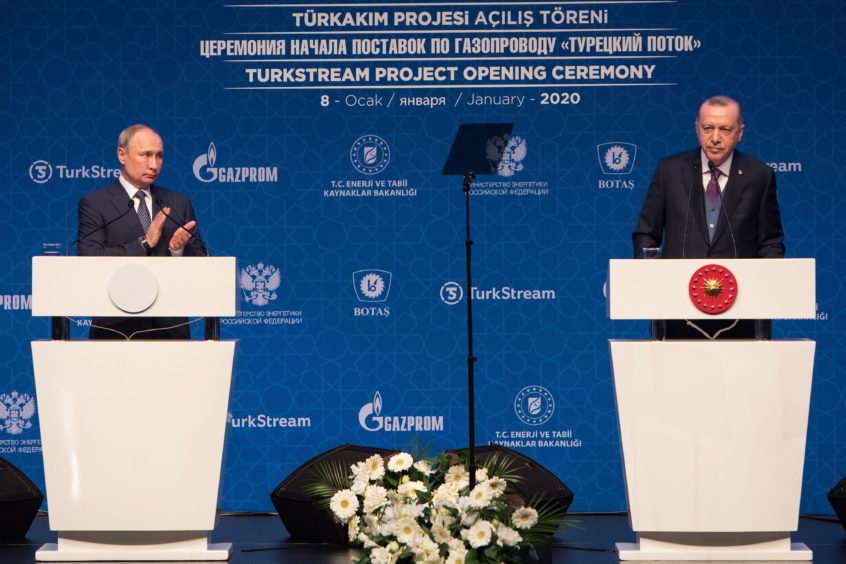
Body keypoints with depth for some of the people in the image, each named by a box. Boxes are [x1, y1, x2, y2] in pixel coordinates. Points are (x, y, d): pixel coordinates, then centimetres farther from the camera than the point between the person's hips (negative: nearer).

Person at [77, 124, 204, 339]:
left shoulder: (179, 203, 11)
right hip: (117, 328, -3)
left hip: (170, 326, 3)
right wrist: (144, 243, -16)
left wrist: (180, 250, -12)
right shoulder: (94, 204, -1)